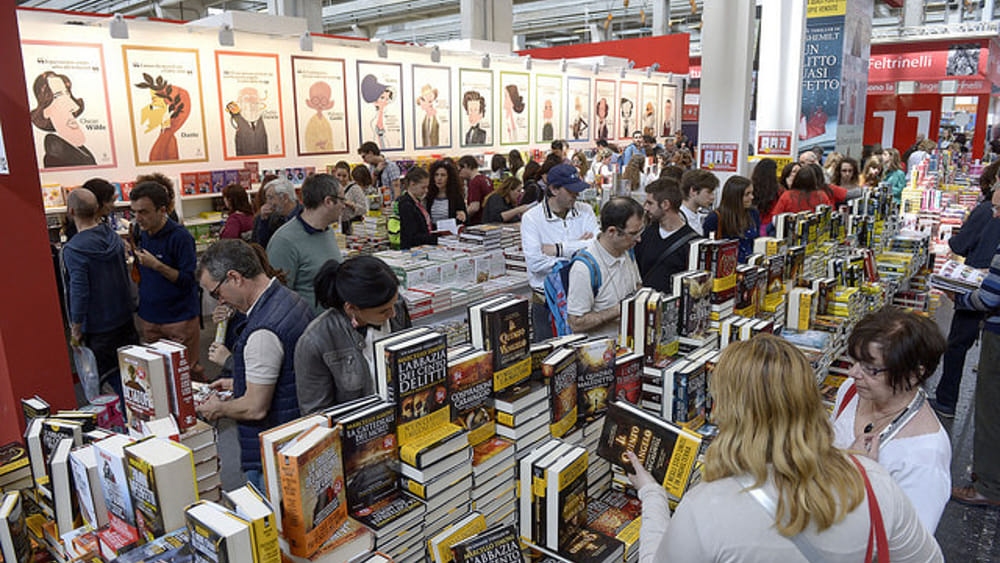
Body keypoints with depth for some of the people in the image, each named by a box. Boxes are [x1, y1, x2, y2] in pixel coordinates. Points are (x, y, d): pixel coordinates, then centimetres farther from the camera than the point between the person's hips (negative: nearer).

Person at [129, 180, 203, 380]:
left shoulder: (179, 236, -15)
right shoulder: (141, 235, 7)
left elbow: (191, 280, -18)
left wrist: (157, 265, -26)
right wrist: (134, 255, 1)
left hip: (180, 318, -6)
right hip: (148, 317, 7)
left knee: (189, 371, 3)